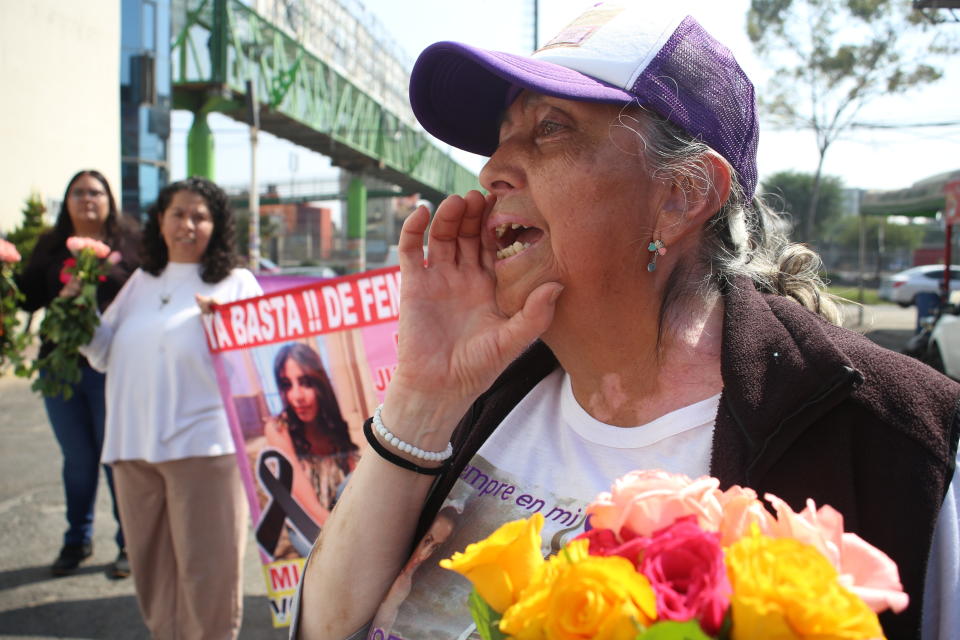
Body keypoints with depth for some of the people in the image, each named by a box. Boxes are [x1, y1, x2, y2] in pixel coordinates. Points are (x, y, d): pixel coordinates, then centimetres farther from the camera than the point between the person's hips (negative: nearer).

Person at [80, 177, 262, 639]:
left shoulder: (237, 284, 5)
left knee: (206, 570, -1)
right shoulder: (141, 283, 18)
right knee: (152, 567, 13)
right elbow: (105, 354, 19)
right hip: (134, 445, 5)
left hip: (202, 443, -5)